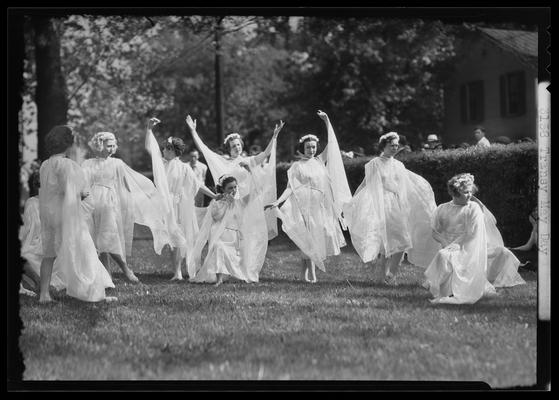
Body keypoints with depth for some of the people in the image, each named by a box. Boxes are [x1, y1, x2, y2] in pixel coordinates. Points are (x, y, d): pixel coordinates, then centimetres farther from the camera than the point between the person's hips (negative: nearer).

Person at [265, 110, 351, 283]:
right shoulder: (297, 166, 1)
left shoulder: (320, 161, 13)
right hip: (306, 205, -5)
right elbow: (290, 187, -4)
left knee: (326, 235, 2)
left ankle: (305, 269, 16)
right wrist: (278, 201, -17)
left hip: (322, 206, 5)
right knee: (311, 239, -7)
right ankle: (312, 273, -1)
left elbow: (331, 143, 9)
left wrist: (327, 121, 3)